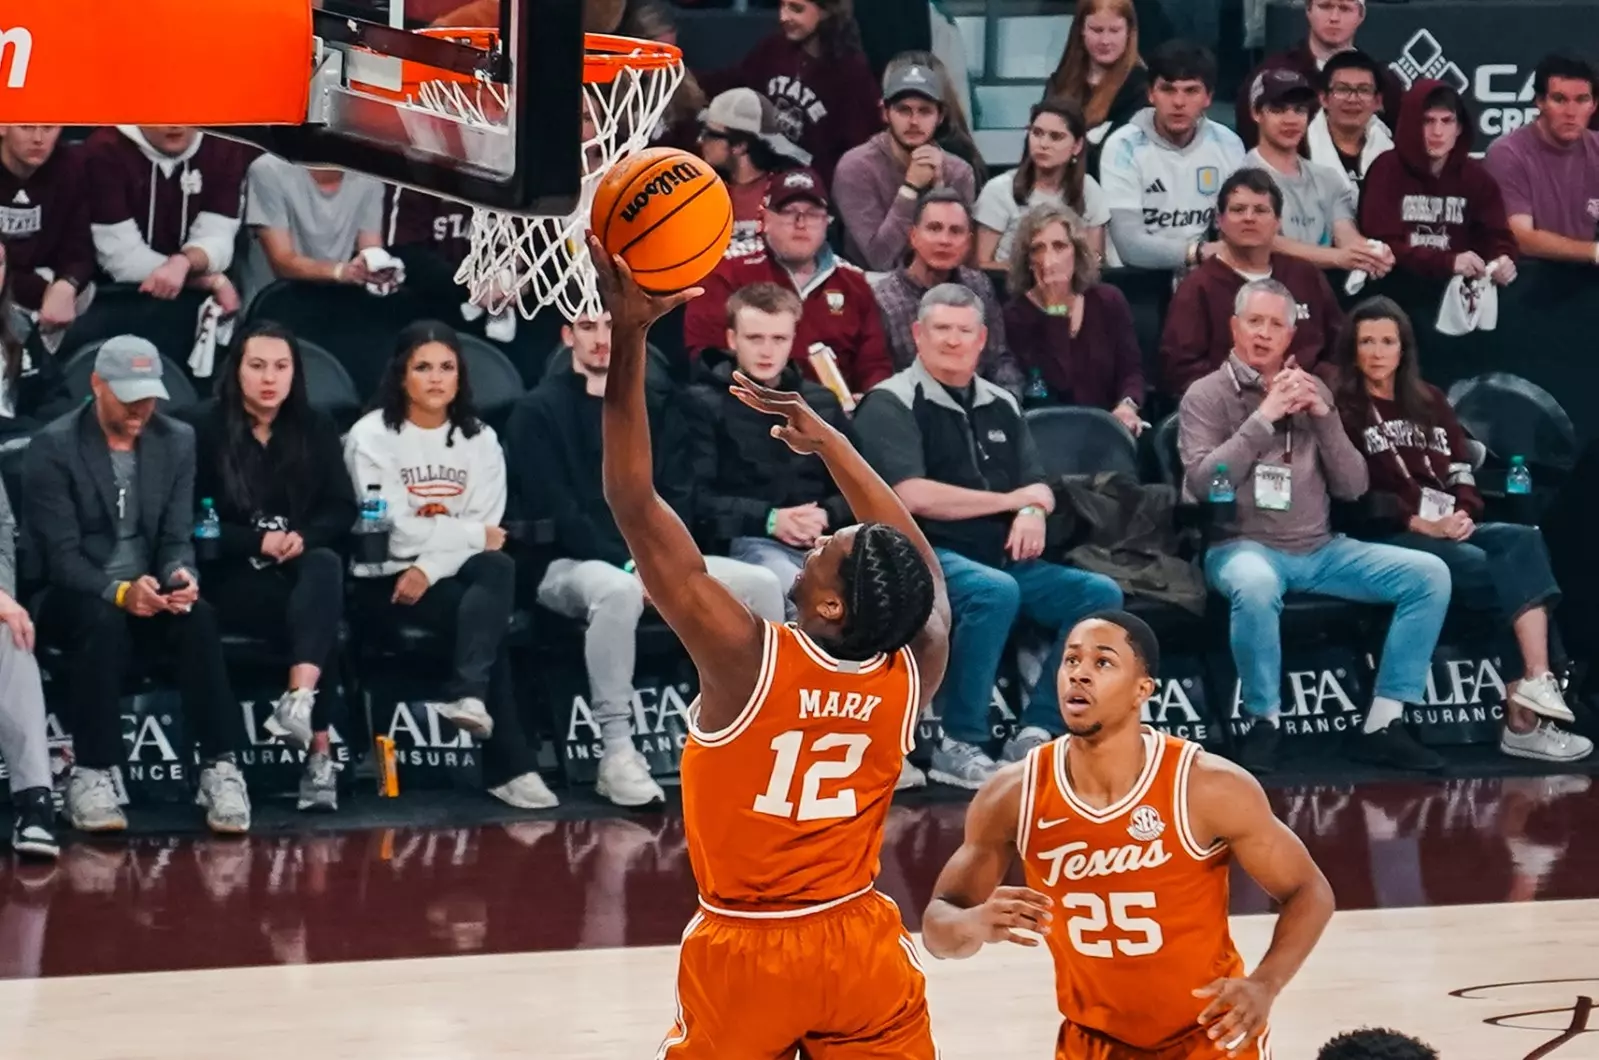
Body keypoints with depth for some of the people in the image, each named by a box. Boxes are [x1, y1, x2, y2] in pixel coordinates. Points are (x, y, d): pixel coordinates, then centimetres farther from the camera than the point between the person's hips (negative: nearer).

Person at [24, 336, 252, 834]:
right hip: (76, 598, -3)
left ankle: (219, 768, -28)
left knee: (198, 617, -30)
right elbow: (60, 553, -14)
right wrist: (118, 592, -32)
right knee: (103, 622, -37)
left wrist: (179, 574, -23)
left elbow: (177, 537, 2)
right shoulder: (53, 448, -9)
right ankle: (91, 776, -29)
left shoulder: (178, 441, 3)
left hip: (149, 594, 3)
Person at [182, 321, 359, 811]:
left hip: (301, 568, 3)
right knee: (320, 619, -34)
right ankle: (319, 750, -37)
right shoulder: (204, 428, -2)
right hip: (232, 577, -3)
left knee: (326, 565, -36)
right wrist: (259, 542, -18)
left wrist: (303, 538, -16)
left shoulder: (315, 427, 11)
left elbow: (342, 510, 6)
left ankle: (299, 701, -52)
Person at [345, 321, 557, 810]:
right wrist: (472, 535, -6)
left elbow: (487, 530, 0)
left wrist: (431, 569, -17)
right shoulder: (371, 436, -3)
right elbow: (393, 531, -13)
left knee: (497, 569, -32)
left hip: (451, 579, 4)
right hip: (387, 585, -4)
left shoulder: (480, 439, 11)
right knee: (485, 617, -29)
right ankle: (509, 766, -32)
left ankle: (466, 695, -44)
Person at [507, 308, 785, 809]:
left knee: (761, 583, -13)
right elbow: (553, 512, -10)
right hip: (567, 565, -6)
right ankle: (617, 754, -37)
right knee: (618, 590, -41)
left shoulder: (656, 410, 15)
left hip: (654, 562, 6)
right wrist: (628, 566, -19)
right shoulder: (539, 412, -1)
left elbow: (677, 497, 8)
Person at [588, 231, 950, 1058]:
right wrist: (827, 443, 18)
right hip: (860, 948, 3)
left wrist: (630, 338, -18)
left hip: (744, 956, -3)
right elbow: (918, 565, 12)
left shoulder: (747, 659, -20)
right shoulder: (913, 675, -10)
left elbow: (634, 504, -19)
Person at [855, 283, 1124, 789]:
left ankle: (1035, 733, -12)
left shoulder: (1000, 405, 19)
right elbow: (913, 496, -14)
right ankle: (960, 746, -27)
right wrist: (1011, 500, -4)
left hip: (1006, 558, 7)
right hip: (926, 556, -7)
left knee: (1100, 593, -12)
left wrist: (1033, 513, -9)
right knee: (994, 592, -37)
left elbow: (1039, 489, 18)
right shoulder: (892, 403, -2)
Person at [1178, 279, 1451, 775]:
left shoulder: (1312, 390, 13)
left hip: (1321, 549, 5)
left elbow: (1352, 488, 7)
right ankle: (1265, 723, -19)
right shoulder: (1207, 395, 1)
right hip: (1244, 546, -5)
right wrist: (1264, 418, -16)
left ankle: (1383, 724, -11)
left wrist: (1323, 416, -6)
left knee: (1430, 574, -13)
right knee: (1255, 584, -41)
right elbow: (1202, 483, -14)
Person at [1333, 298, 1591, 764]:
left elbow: (1462, 471, 17)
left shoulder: (1429, 402, 23)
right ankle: (1523, 715, -31)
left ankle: (1534, 683, -37)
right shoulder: (1344, 411, 4)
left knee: (1523, 542, -26)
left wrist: (1464, 514, -5)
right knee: (1508, 573, -27)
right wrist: (1422, 523, -16)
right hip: (1387, 537, -6)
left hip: (1449, 530, 6)